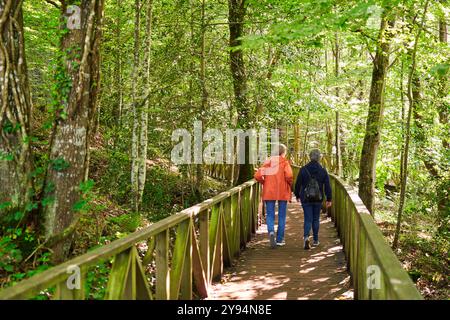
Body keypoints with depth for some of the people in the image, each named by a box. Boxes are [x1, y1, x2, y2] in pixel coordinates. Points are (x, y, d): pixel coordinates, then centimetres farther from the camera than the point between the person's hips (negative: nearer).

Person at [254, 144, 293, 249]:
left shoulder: (267, 162, 4)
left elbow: (257, 176, -4)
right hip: (282, 192, -2)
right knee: (282, 216, 10)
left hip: (269, 192, 2)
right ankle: (279, 240, 13)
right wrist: (290, 185, 0)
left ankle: (271, 231, -22)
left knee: (270, 215, 6)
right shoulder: (284, 162, -4)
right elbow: (289, 176, -19)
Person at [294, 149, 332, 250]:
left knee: (308, 219, 2)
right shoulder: (323, 171, -2)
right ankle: (315, 240, 21)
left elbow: (298, 184, 1)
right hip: (318, 199, 1)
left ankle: (306, 237, -21)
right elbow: (327, 186, -1)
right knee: (316, 219, 14)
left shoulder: (303, 170, -4)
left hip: (306, 199, -1)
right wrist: (329, 199, 5)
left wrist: (297, 195, 14)